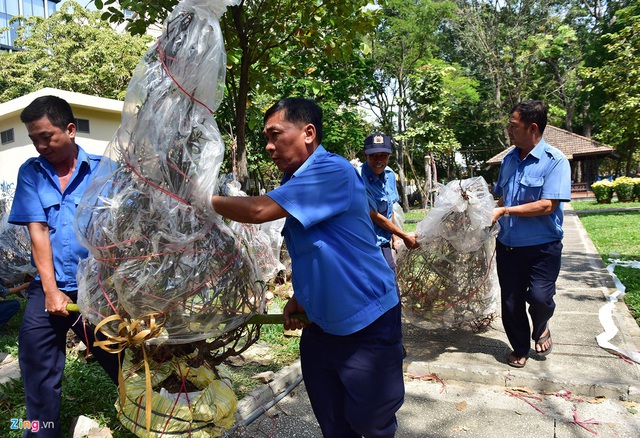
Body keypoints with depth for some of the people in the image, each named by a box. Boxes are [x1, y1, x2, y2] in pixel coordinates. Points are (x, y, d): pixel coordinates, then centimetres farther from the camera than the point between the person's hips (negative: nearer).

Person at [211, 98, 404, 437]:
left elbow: (259, 210, -27)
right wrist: (297, 298, 11)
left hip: (367, 323, -8)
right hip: (320, 325, 8)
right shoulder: (295, 183, 8)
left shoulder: (334, 170, -21)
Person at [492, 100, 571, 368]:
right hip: (508, 245, 5)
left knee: (540, 297, -15)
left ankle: (540, 327, 22)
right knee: (510, 303, 10)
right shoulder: (509, 159, 6)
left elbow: (547, 205, -21)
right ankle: (519, 348, 33)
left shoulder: (555, 160, -13)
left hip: (542, 246, -5)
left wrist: (505, 211, -20)